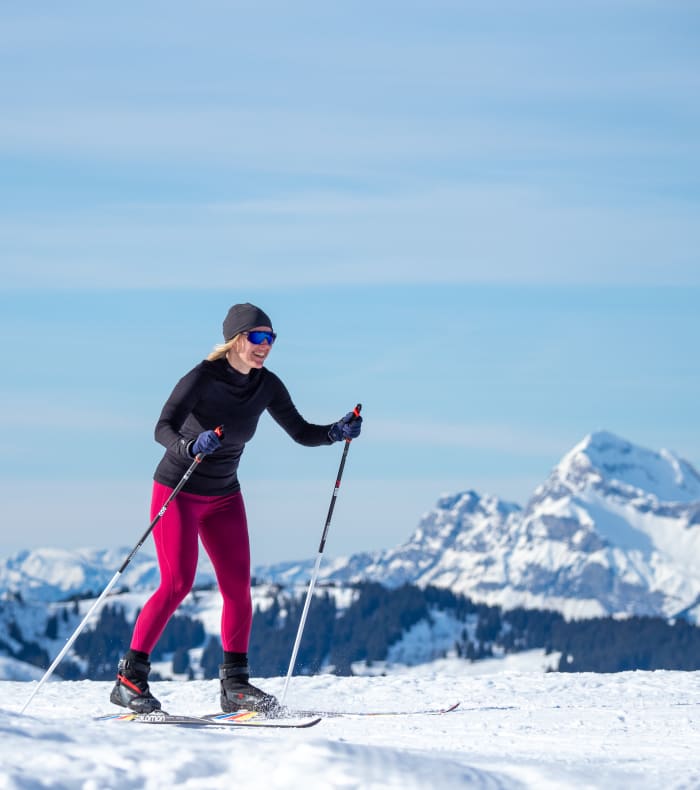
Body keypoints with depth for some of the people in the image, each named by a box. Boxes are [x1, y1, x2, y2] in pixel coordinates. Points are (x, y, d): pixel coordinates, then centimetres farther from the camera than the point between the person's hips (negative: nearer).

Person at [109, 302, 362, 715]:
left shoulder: (267, 385, -4)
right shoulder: (202, 378, -22)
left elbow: (301, 432, 4)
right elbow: (164, 428, -32)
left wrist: (337, 432, -15)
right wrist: (191, 447, -52)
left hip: (224, 497, 6)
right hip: (178, 492, -6)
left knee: (238, 586, -3)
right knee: (177, 584, -15)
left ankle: (235, 684, 3)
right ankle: (129, 679, -9)